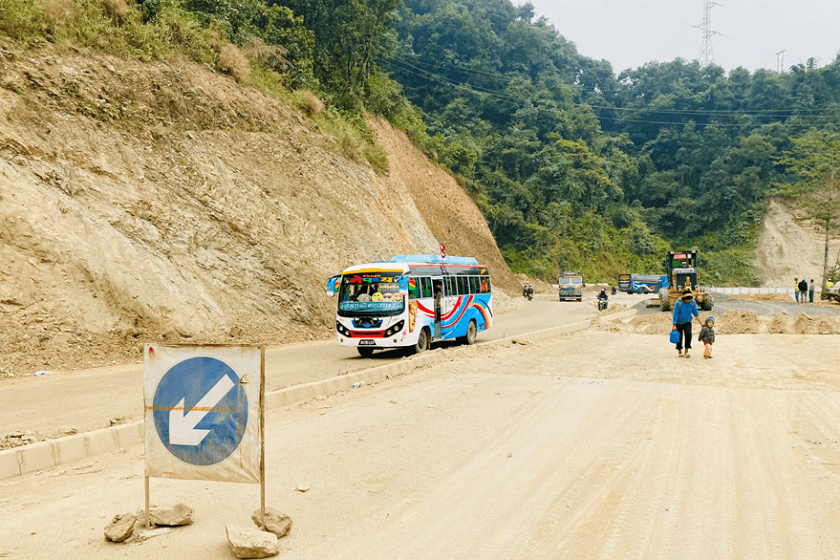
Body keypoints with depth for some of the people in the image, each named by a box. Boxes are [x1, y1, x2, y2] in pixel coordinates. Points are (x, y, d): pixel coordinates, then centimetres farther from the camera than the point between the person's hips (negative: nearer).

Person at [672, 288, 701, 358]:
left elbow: (696, 313, 3)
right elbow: (675, 315, -16)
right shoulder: (678, 303, -20)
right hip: (679, 323, -2)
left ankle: (686, 351, -14)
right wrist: (674, 325, -15)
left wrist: (701, 323, 4)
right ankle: (680, 351, 22)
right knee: (680, 337, 3)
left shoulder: (693, 303, -9)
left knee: (688, 334, -19)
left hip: (687, 322, 2)